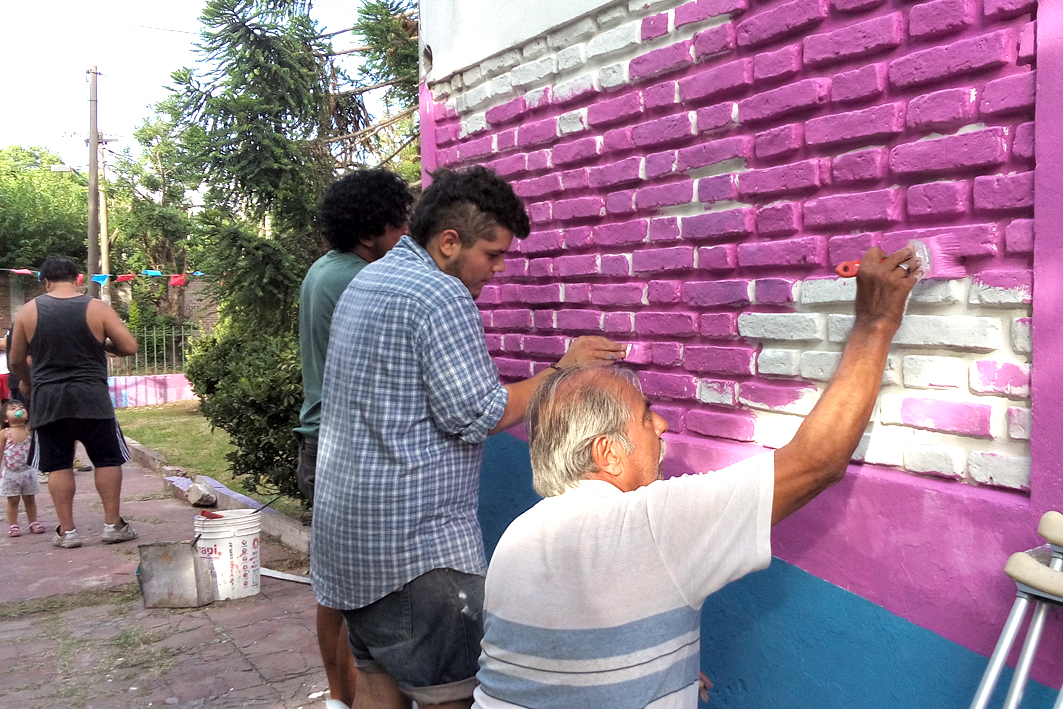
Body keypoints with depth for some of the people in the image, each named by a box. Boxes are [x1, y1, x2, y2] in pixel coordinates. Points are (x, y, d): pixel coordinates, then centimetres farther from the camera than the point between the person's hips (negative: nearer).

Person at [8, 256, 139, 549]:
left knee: (58, 465, 10)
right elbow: (129, 347, -6)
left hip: (46, 399, 2)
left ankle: (66, 530, 13)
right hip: (91, 397, -2)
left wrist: (26, 381, 30)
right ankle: (113, 525, 10)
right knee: (107, 459, 9)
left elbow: (16, 361, 10)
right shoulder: (97, 308, -5)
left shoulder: (29, 311, 2)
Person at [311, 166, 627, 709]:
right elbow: (476, 415, -19)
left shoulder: (366, 282, 14)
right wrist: (563, 369, -9)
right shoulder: (441, 295, -17)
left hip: (348, 525, 10)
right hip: (418, 542, -10)